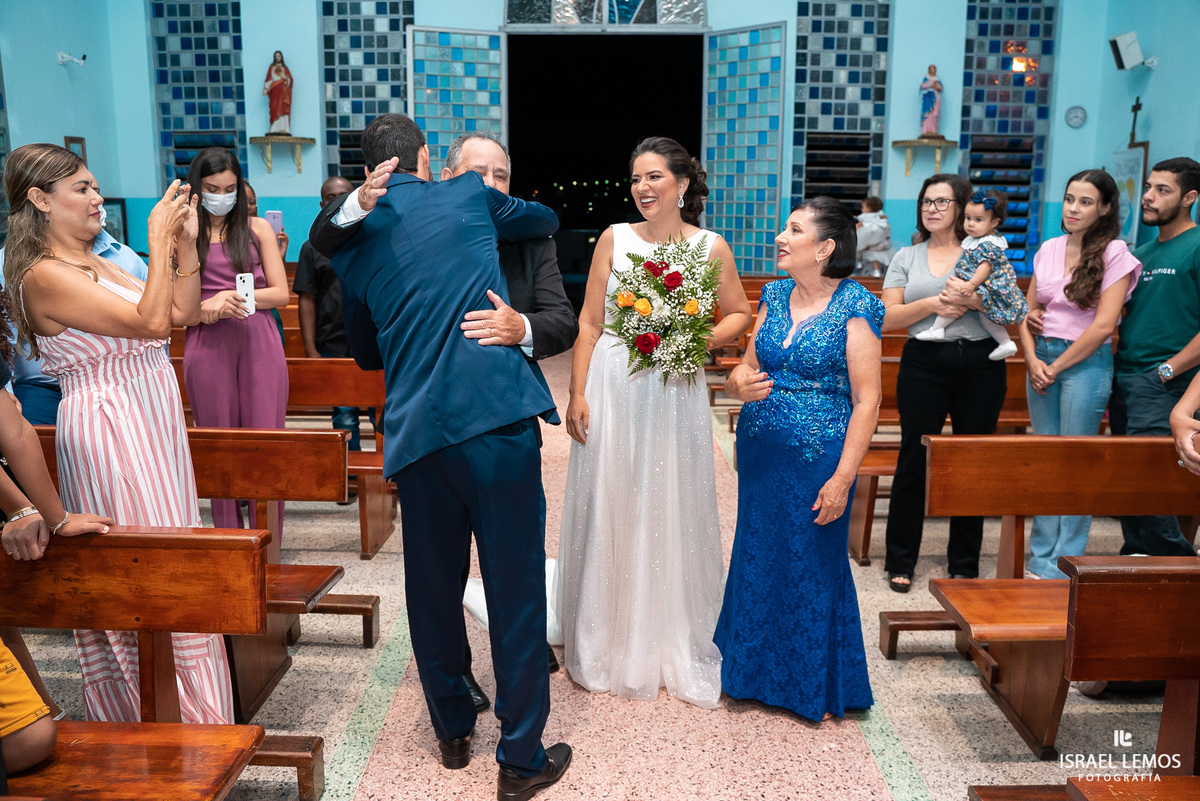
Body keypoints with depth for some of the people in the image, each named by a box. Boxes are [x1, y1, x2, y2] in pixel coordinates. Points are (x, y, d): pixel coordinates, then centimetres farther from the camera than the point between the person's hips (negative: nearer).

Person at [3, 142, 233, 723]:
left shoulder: (97, 263, 13)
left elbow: (182, 314, 11)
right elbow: (150, 321, -22)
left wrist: (185, 243, 2)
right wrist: (160, 240, -16)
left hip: (149, 424, 9)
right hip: (108, 429, -9)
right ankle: (171, 721, 10)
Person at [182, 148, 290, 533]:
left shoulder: (257, 229, 10)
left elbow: (281, 293, 4)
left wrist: (232, 297, -10)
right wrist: (204, 310, -15)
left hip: (259, 342, 0)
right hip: (207, 346, 0)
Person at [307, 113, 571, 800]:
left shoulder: (351, 245, 15)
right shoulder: (469, 195, 9)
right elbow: (546, 220, 27)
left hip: (417, 430, 4)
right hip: (497, 414, -3)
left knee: (433, 586, 17)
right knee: (516, 585, 4)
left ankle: (454, 730, 35)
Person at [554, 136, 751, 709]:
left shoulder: (711, 247, 1)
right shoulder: (614, 239, 2)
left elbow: (739, 314, 10)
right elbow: (589, 323, 2)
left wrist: (699, 343, -9)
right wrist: (577, 395, -4)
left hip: (676, 394, 0)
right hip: (612, 389, 0)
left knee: (672, 513, 7)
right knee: (610, 514, 7)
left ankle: (677, 648, 26)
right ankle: (611, 647, 26)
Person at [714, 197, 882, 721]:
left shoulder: (855, 307, -10)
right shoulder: (775, 295, 7)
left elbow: (866, 401, -12)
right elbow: (747, 365, 14)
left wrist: (843, 477, -17)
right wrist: (739, 384, -11)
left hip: (817, 457, -5)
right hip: (760, 451, 6)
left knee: (813, 565, 7)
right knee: (758, 558, 14)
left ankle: (817, 689, 29)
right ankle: (758, 673, 35)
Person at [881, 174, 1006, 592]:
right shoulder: (906, 257, 11)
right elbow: (888, 318, 2)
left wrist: (974, 299, -16)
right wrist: (932, 303, -13)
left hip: (981, 365, 0)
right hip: (924, 364, 0)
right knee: (914, 460, 0)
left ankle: (965, 565, 20)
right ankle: (900, 562, 13)